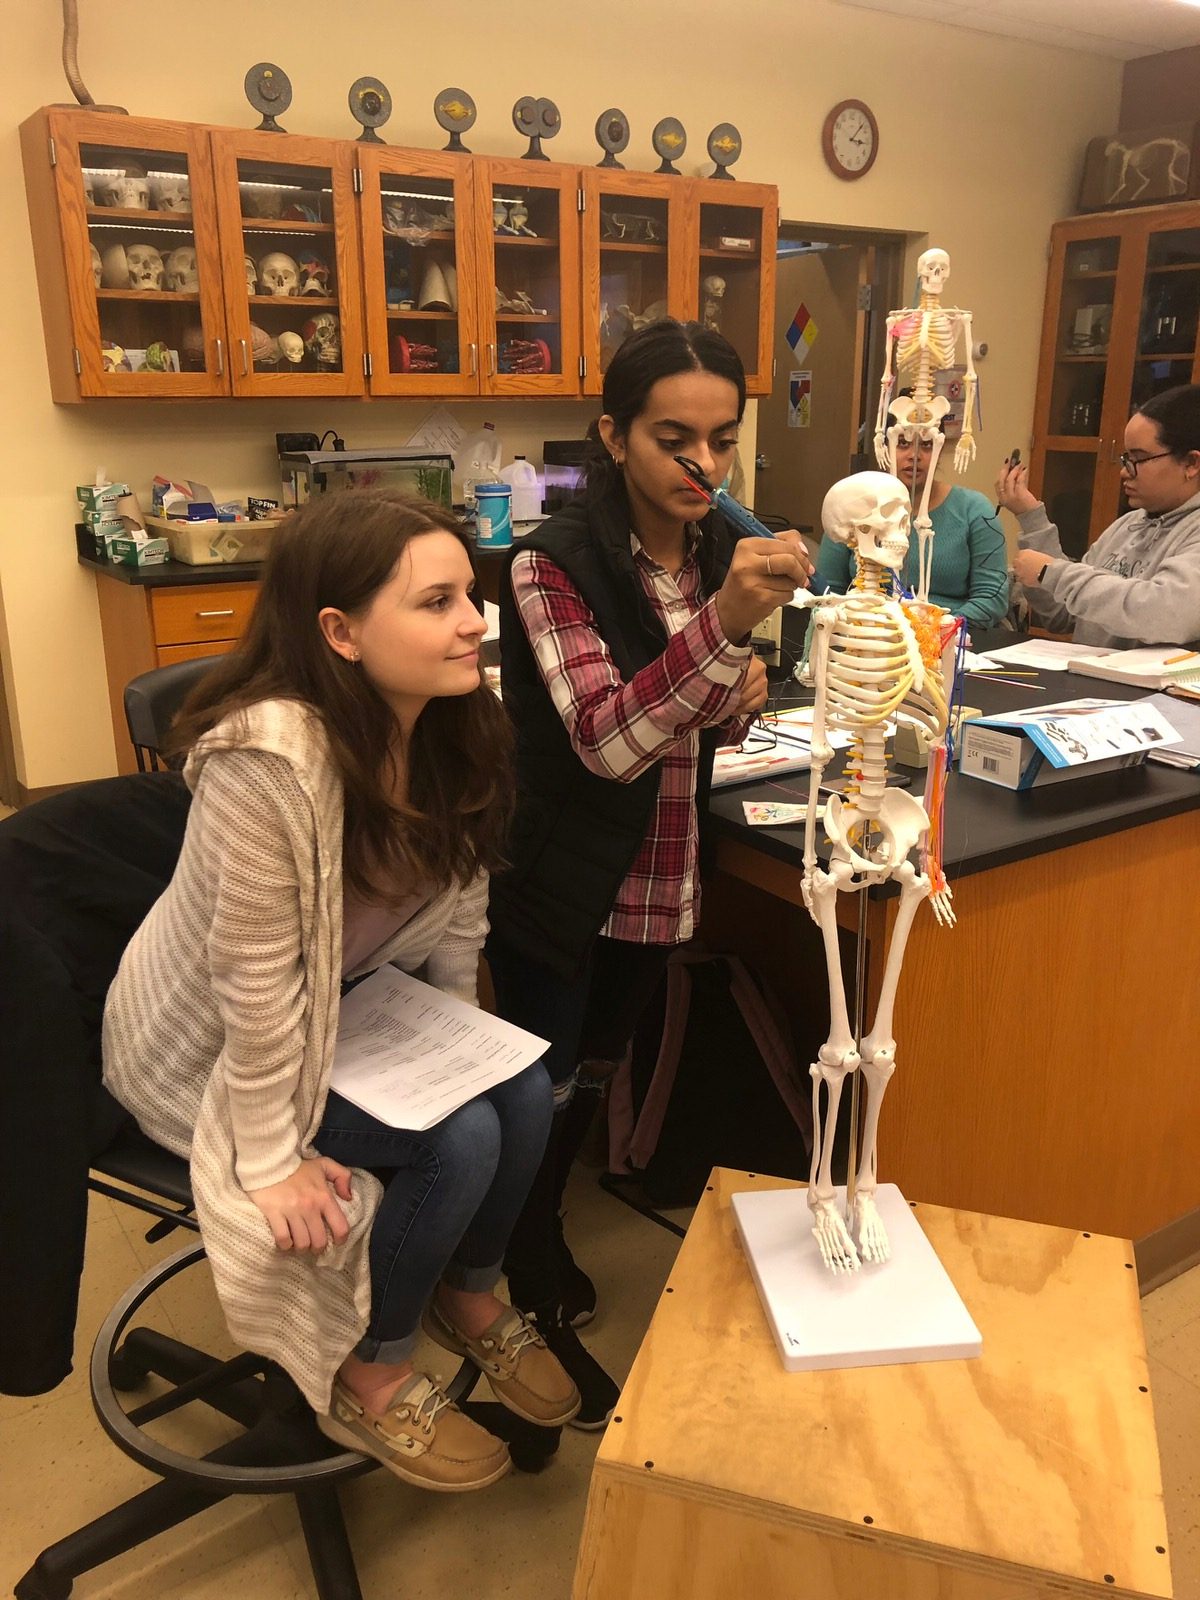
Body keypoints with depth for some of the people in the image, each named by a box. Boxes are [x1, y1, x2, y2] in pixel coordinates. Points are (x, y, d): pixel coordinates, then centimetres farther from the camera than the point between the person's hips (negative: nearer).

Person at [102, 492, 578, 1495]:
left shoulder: (452, 727, -12)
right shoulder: (265, 760, -36)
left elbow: (459, 903, 1)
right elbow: (256, 985, -28)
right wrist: (273, 1161, -19)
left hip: (351, 1003, 7)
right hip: (207, 1049, -6)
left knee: (525, 1092, -10)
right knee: (460, 1141, -19)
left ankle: (468, 1297, 21)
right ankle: (367, 1378, 10)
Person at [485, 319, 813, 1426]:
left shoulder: (722, 551, 0)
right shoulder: (556, 564, -20)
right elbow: (606, 742, -31)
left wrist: (741, 699, -12)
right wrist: (724, 621, -43)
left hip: (661, 884, 6)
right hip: (560, 887, -6)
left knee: (592, 1080, 24)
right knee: (539, 1097, 11)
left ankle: (541, 1237, 49)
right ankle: (539, 1311, 34)